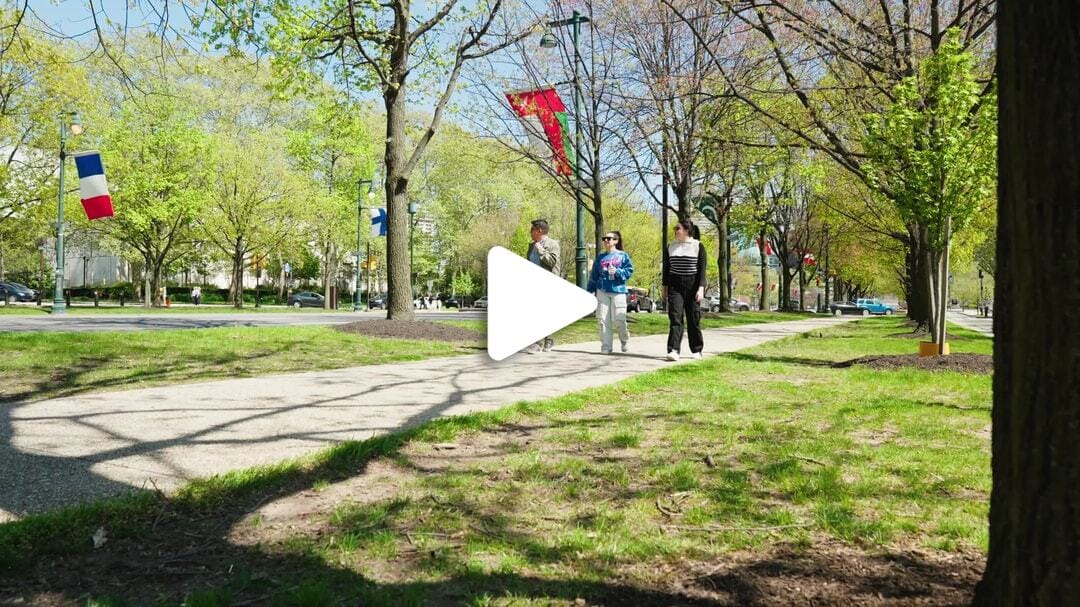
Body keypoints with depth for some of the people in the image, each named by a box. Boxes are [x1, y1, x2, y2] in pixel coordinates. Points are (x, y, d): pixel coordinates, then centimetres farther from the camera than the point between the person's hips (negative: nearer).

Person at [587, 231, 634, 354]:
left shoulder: (623, 256, 5)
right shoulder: (600, 257, 14)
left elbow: (629, 271, -1)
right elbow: (593, 276, 16)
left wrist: (617, 272, -16)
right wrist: (589, 291, 12)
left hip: (618, 290, -3)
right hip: (602, 291, 3)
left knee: (618, 319, -7)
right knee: (603, 320, -2)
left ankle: (625, 340, 21)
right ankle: (606, 346, 3)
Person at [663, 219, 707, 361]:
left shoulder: (698, 246, -1)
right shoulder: (671, 247, 9)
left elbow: (702, 269, -5)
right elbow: (667, 268, 14)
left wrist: (701, 288, -14)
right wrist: (665, 288, 12)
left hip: (692, 285, -2)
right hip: (675, 286, 2)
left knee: (693, 319, 4)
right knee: (675, 317, -11)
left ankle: (697, 350, 18)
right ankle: (673, 350, -18)